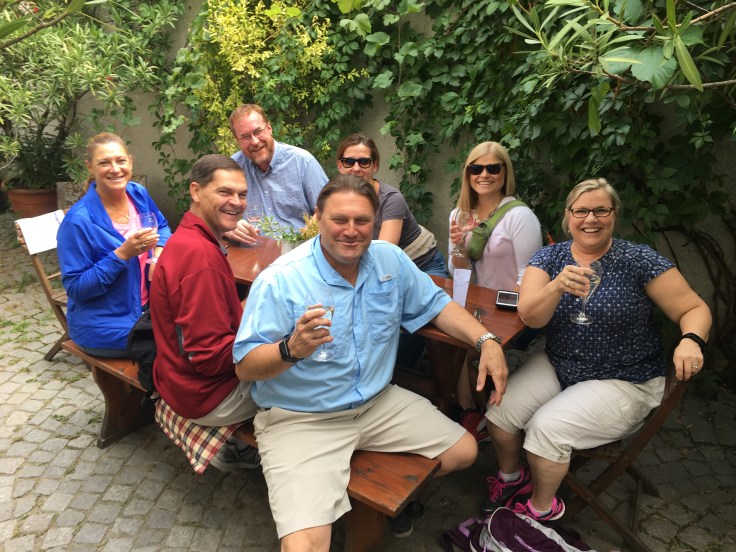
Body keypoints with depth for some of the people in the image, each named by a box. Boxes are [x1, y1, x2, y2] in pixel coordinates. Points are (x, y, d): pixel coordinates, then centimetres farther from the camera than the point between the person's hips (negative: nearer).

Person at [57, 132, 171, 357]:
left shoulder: (138, 193, -4)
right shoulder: (78, 221, -21)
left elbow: (161, 226, 16)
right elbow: (75, 288, -17)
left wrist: (160, 251, -7)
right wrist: (123, 254, -29)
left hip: (147, 305, 6)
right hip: (103, 324, -6)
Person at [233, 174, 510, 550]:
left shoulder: (390, 260, 0)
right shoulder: (280, 280, -18)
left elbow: (436, 305, 10)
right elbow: (244, 366, -16)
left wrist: (486, 340, -6)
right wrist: (292, 349, -36)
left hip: (379, 402, 6)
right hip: (300, 419, -5)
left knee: (463, 451, 10)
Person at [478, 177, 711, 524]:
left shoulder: (640, 261, -10)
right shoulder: (549, 257, -3)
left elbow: (695, 309, -5)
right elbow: (530, 316, -15)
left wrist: (692, 340, -27)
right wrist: (559, 286, -35)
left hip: (623, 383, -3)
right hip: (557, 365, 4)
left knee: (547, 427, -22)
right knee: (499, 409, -15)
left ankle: (541, 507, 9)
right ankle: (510, 477, 17)